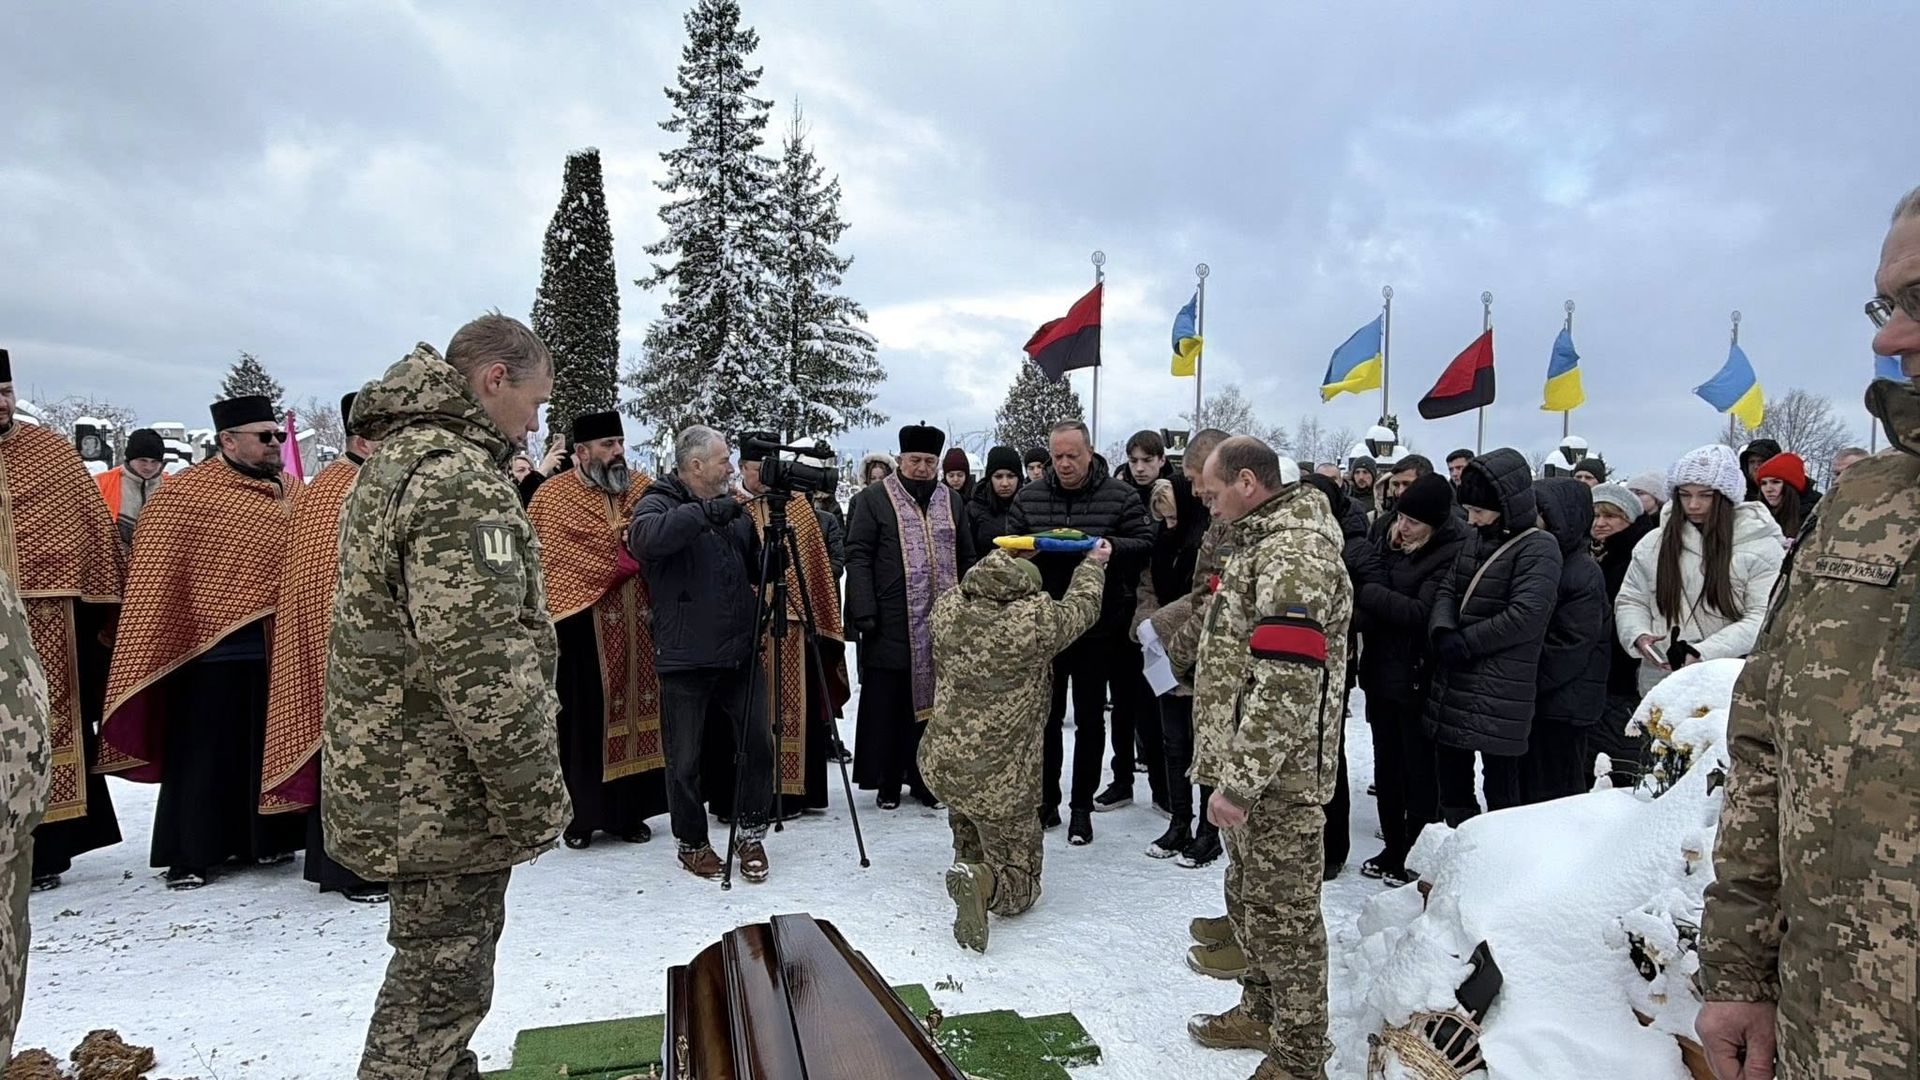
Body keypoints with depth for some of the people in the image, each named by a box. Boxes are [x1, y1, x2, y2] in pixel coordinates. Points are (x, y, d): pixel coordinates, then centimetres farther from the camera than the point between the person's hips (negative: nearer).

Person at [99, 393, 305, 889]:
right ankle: (190, 854, 15)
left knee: (272, 750, 14)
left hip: (278, 649, 5)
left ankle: (269, 840, 27)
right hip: (210, 649, -5)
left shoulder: (289, 492, 10)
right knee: (204, 756, 4)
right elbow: (155, 577, -7)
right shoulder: (182, 494, -5)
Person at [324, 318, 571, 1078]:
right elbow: (485, 664, -27)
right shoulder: (459, 479, -21)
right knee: (442, 983, 3)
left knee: (441, 968, 24)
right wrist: (537, 798, -18)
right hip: (447, 790, -10)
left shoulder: (395, 457, 14)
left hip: (401, 774, 10)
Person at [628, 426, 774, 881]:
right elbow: (643, 538, -31)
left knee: (759, 742, 4)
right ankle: (692, 842, 25)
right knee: (685, 759, 6)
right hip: (685, 659, -5)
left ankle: (751, 834, 21)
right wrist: (709, 511, -29)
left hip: (741, 652, 5)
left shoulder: (734, 508, 12)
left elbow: (759, 571, 19)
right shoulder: (660, 502, -5)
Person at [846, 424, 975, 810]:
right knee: (888, 704, 3)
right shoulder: (874, 499, 1)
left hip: (941, 626, 4)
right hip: (891, 625, -3)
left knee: (931, 699, 9)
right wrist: (864, 612, -12)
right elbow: (858, 557, -4)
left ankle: (925, 778, 20)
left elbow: (966, 560, 17)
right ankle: (887, 781, 14)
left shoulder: (952, 501, 14)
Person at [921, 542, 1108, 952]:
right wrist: (1094, 563, 24)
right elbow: (1082, 606, 5)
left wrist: (1002, 561, 34)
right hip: (1000, 782, -6)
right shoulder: (1036, 621, -16)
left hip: (936, 765, 6)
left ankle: (968, 860, 28)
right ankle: (983, 882, -19)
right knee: (1022, 880, 10)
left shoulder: (946, 610, -3)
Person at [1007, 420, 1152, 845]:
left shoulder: (1120, 496, -2)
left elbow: (1145, 546, -4)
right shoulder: (1029, 497, 6)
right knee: (1045, 715, 10)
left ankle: (1082, 807, 19)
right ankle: (1046, 800, 23)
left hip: (1097, 625, -2)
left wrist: (1109, 547, -22)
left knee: (1089, 719, 7)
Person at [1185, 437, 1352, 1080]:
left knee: (1282, 915, 3)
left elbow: (1285, 686, -27)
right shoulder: (1265, 543, 14)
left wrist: (1237, 780, -25)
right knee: (1249, 900, 22)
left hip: (1275, 779, -10)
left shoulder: (1294, 552, -20)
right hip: (1246, 769, 10)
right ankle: (1261, 1012, 40)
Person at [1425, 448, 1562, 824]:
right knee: (1450, 781, 16)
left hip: (1500, 689, -7)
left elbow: (1526, 616, -19)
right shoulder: (1475, 538, 11)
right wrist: (1443, 633, -11)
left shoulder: (1538, 547, -10)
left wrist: (1465, 643, -15)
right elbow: (1447, 589, 8)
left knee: (1500, 785, 1)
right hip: (1454, 680, 7)